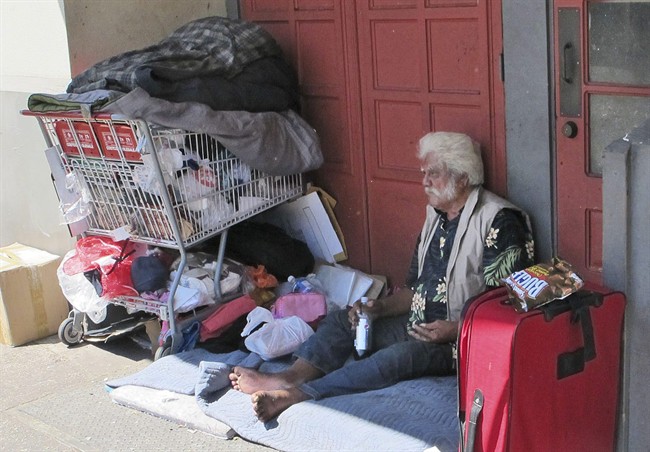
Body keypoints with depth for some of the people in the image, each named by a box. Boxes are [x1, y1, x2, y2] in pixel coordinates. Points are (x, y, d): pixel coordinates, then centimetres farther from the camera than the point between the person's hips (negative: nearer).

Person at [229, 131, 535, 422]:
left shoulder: (498, 221, -13)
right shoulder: (436, 218, 14)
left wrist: (456, 329, -25)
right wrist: (380, 307, 0)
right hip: (418, 325, 9)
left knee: (403, 355, -34)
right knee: (343, 319, -4)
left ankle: (295, 395, -43)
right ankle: (289, 377, -26)